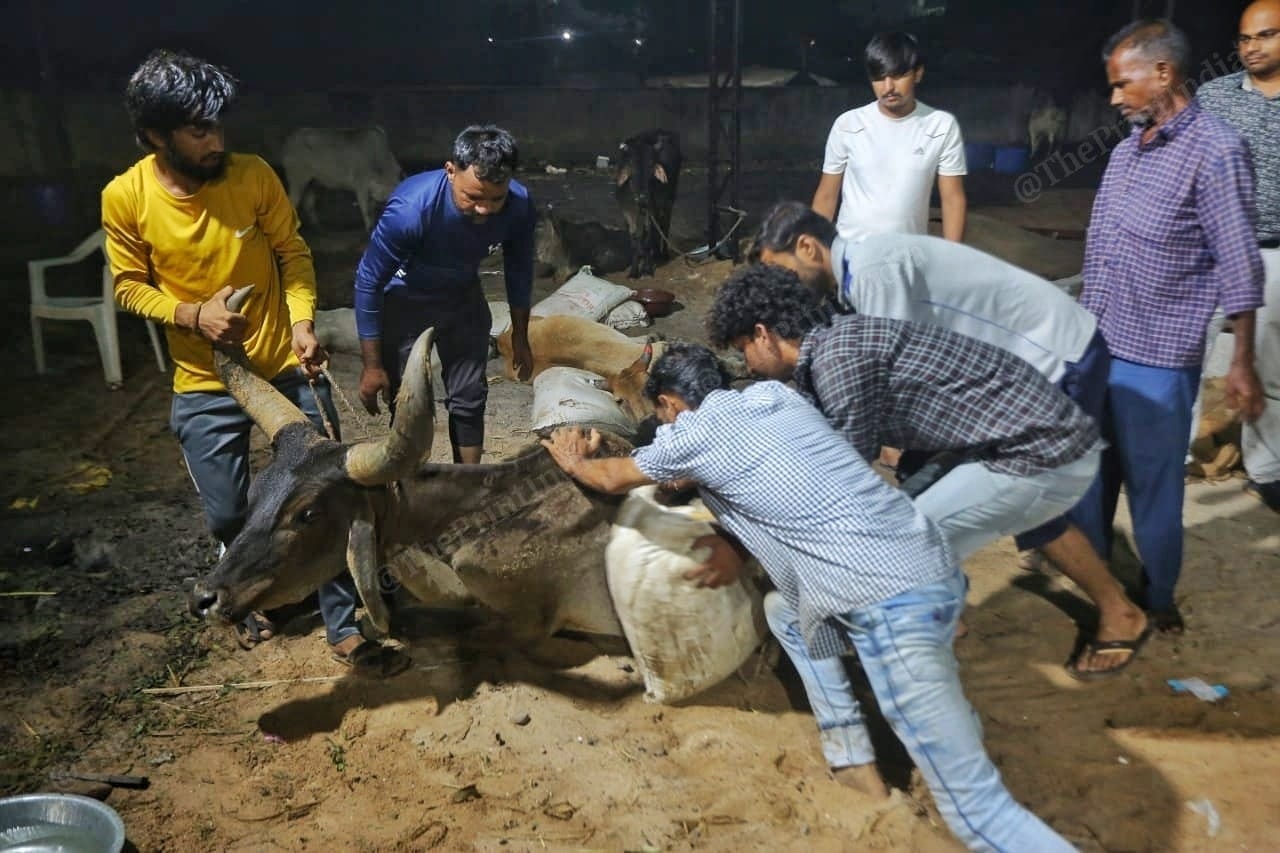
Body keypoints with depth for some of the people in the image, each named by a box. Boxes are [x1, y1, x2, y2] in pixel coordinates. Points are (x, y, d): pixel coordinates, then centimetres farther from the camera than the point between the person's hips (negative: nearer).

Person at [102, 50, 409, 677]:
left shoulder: (253, 174, -10)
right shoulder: (125, 198, -10)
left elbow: (293, 253, -1)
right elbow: (129, 288, 0)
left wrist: (303, 321, -18)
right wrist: (191, 313, -19)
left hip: (287, 368, 0)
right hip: (205, 387, 0)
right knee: (226, 515, 10)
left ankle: (344, 628, 17)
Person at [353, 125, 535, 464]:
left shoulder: (519, 205, -25)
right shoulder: (411, 208, -37)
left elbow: (519, 270, -4)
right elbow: (369, 282, -24)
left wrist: (520, 337, 5)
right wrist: (372, 366, -19)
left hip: (463, 298, 4)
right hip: (405, 301, -3)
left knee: (469, 399, 6)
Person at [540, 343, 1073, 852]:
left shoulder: (690, 434, 0)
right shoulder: (774, 394, 17)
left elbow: (611, 479, 19)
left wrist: (576, 462, 38)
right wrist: (738, 549, 31)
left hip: (890, 602, -9)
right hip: (930, 564, 9)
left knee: (975, 806, -5)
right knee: (784, 610, 30)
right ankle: (855, 758, 33)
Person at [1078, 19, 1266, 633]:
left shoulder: (1215, 151, -11)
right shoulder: (1125, 151, 11)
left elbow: (1239, 267, -11)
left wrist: (1242, 364, -10)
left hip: (1156, 358, -7)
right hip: (1093, 348, 7)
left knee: (1152, 484, 6)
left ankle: (1156, 599, 25)